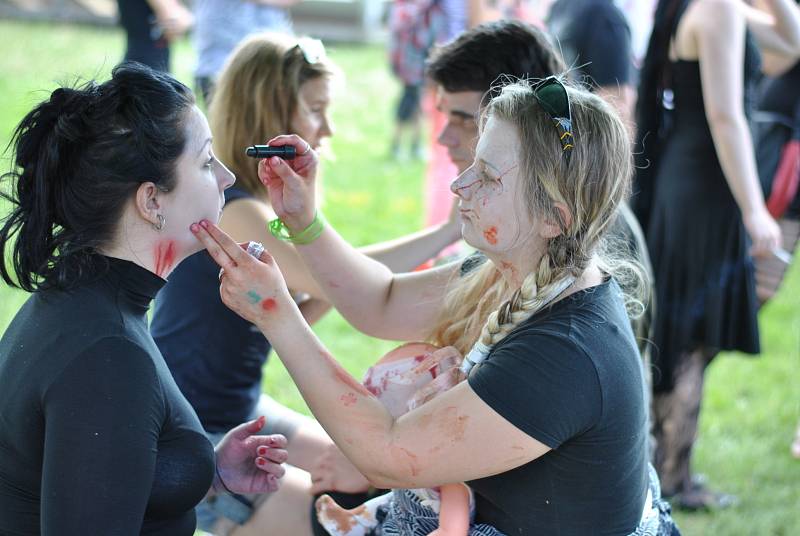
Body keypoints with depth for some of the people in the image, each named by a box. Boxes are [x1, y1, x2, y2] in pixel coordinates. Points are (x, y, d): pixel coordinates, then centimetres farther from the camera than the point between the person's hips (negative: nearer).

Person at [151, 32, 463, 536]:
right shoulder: (226, 209, -25)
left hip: (243, 410, 10)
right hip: (185, 438, -10)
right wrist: (455, 228, -32)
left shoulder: (268, 200, 7)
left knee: (367, 478, 8)